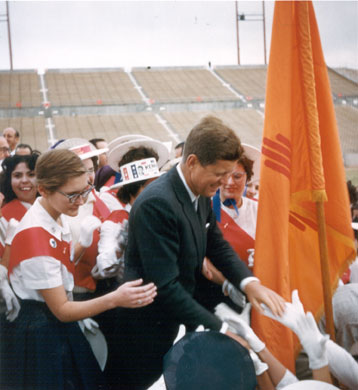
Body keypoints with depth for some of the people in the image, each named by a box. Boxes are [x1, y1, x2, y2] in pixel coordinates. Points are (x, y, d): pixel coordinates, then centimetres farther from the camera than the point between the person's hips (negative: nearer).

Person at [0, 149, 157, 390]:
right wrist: (115, 299, -33)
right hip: (39, 335, -9)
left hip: (59, 326, 9)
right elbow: (61, 310, -22)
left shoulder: (57, 216, -2)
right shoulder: (36, 237, -28)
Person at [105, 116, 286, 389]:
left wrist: (248, 282, -6)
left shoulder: (200, 195, -1)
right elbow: (165, 286, -30)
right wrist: (220, 330, -27)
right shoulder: (156, 203, -28)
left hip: (173, 322, 8)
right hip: (146, 328, -8)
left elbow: (217, 245, 12)